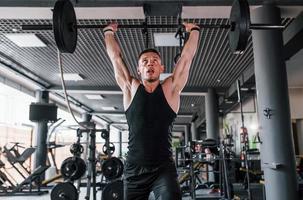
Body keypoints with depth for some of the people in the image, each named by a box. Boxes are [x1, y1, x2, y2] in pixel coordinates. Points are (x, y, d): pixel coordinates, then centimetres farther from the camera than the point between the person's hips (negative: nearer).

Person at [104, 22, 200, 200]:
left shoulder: (170, 89, 4)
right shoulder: (131, 89, 6)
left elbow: (187, 57, 8)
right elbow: (116, 57, 13)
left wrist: (194, 31, 18)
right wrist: (109, 32, 24)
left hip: (164, 169, -1)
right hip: (134, 170, 2)